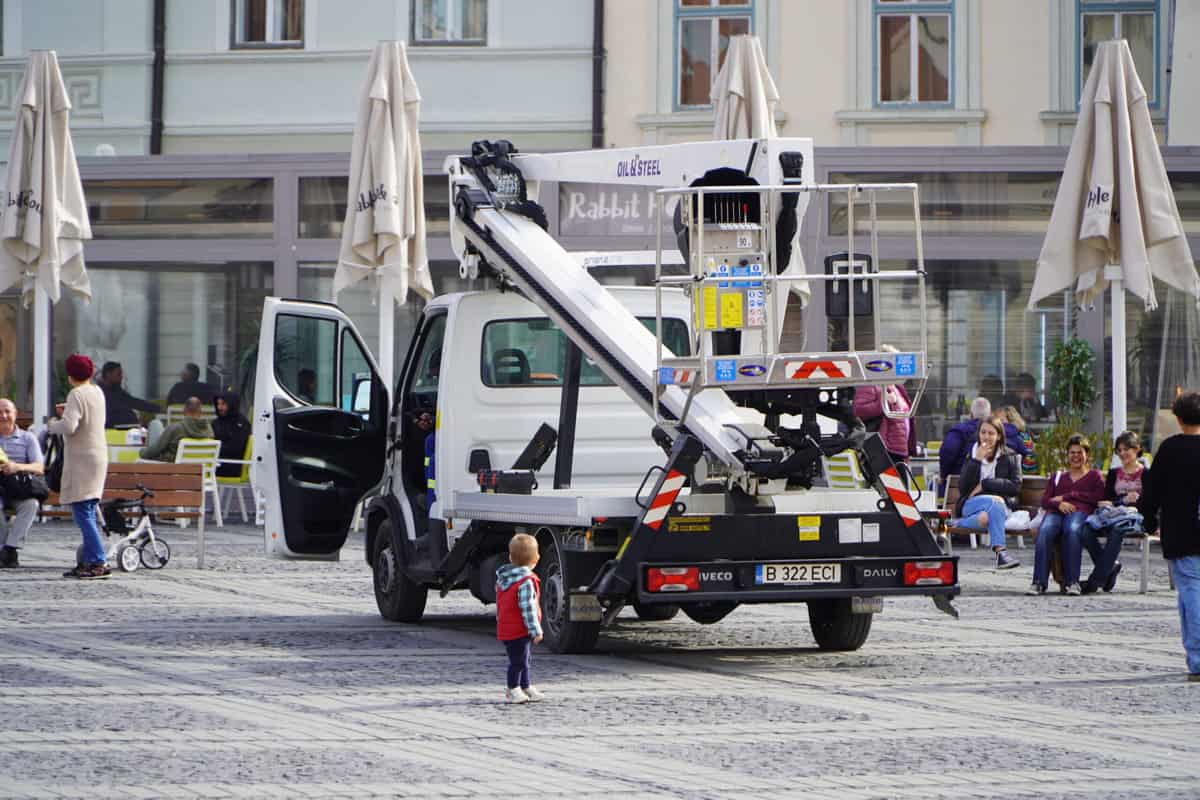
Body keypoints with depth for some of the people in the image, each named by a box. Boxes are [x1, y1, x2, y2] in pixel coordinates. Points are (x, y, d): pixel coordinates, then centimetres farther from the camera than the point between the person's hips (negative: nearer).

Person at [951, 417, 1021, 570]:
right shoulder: (971, 455, 12)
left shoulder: (1008, 457, 12)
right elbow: (962, 488, -1)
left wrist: (985, 484, -8)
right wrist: (976, 460, -10)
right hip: (971, 504, 0)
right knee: (995, 502, -36)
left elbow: (1016, 486, -1)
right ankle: (1000, 551, -40)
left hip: (1002, 506, 0)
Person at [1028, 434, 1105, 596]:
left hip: (1080, 511, -2)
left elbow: (1099, 497, 5)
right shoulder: (1058, 476, 34)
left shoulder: (1094, 476, 26)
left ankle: (1072, 581, -41)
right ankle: (1039, 581, -44)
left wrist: (1069, 495, 2)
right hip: (1056, 512, 2)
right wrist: (1058, 503, -5)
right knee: (1045, 531, -36)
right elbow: (1045, 500, 19)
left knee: (1072, 530, -41)